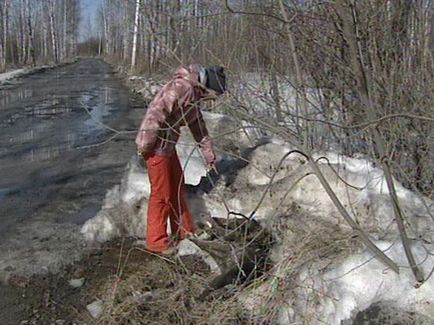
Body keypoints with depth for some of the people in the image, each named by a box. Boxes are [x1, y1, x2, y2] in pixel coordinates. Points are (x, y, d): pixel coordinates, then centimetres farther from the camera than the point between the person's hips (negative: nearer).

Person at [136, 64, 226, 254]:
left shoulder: (195, 96, 13)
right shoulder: (182, 88, -21)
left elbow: (199, 127, 21)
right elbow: (156, 113, -27)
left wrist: (209, 154, 25)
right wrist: (145, 146, -22)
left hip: (168, 145, 10)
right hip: (156, 146, -10)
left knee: (177, 187, 18)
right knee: (161, 194, -1)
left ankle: (184, 231, 33)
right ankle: (156, 242, 14)